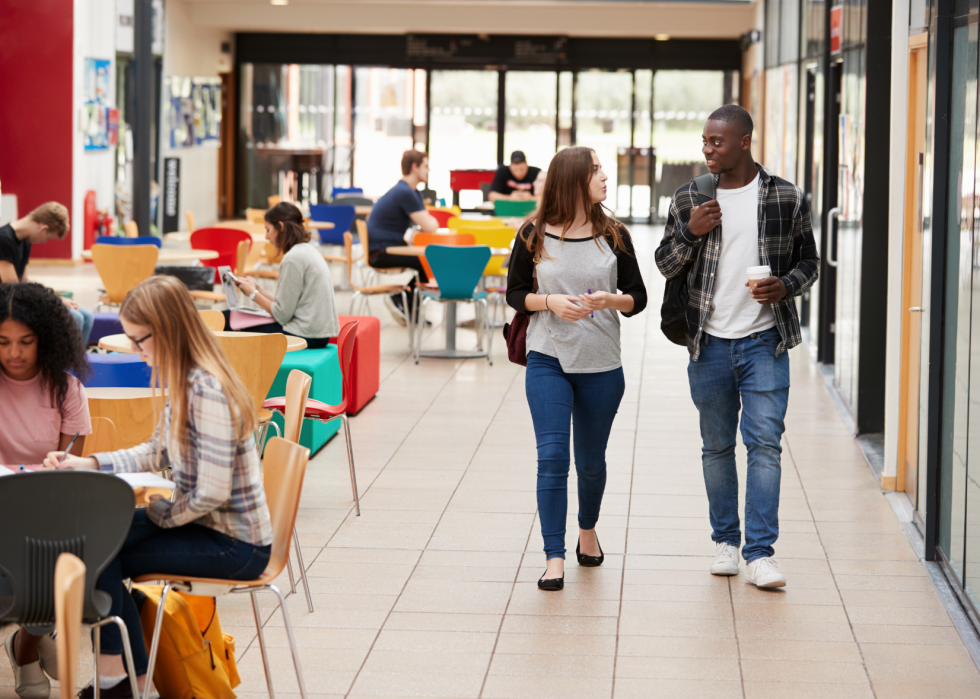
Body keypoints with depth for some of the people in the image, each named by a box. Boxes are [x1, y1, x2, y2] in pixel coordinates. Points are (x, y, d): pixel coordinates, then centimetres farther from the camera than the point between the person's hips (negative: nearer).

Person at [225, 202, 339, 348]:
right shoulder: (310, 250, 15)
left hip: (305, 335, -10)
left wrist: (253, 294, -2)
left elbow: (282, 315, -15)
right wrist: (258, 289, 14)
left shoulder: (293, 258, -16)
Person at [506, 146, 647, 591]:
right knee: (552, 457, -10)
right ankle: (554, 558, -7)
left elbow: (638, 297, 5)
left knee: (591, 460, 12)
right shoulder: (534, 236, -2)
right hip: (548, 359, -2)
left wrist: (611, 300, -17)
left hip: (601, 366, 2)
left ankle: (587, 529, 39)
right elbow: (515, 294, 4)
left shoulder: (613, 235, 2)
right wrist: (550, 301, -15)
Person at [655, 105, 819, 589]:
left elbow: (808, 260, 10)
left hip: (765, 340, -2)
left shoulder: (788, 199, 0)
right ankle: (725, 540, 23)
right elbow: (666, 265, 10)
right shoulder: (689, 199, 4)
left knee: (764, 442, -8)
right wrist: (690, 232, -10)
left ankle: (760, 553, -6)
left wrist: (786, 285, -12)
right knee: (717, 445, 10)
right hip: (709, 343, 2)